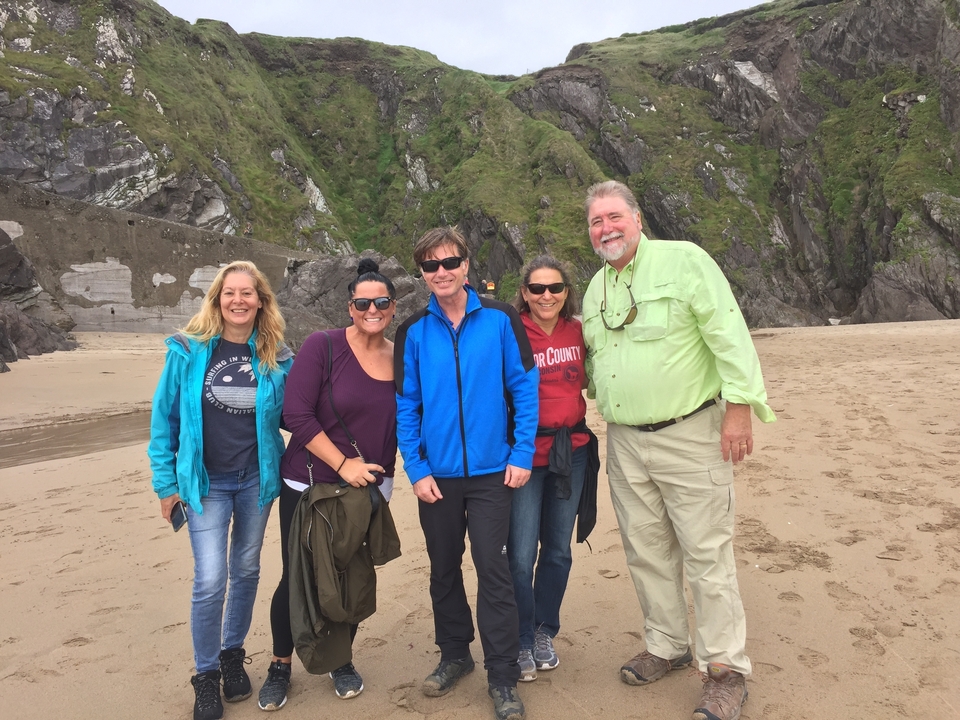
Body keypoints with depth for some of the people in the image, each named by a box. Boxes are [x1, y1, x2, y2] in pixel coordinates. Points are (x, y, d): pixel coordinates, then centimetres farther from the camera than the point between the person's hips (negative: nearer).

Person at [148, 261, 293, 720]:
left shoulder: (277, 359, -3)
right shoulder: (188, 352, -8)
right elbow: (164, 419, -2)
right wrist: (166, 482, -1)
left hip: (256, 480, 2)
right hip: (205, 483, -2)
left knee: (246, 570, 14)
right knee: (210, 580, -7)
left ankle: (232, 653, 37)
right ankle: (206, 674, 16)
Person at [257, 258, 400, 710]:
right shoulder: (322, 346, -12)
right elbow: (297, 414, -16)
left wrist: (380, 474, 2)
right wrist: (343, 463, -17)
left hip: (369, 490, 3)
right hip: (308, 487, -3)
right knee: (297, 578, 6)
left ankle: (342, 660, 36)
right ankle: (280, 665, 30)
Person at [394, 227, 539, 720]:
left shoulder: (500, 320, -5)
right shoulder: (414, 332, 1)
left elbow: (525, 389, -4)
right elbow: (406, 406, 2)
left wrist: (522, 455, -8)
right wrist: (415, 469, -4)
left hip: (491, 471, -2)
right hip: (436, 475, 3)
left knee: (493, 570, 0)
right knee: (444, 568, 15)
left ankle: (502, 678, 14)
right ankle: (454, 655, 35)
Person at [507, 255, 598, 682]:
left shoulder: (577, 332, 4)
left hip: (571, 450, 5)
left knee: (558, 549, 13)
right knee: (521, 555, -3)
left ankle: (544, 633, 32)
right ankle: (521, 642, 18)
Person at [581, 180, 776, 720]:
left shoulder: (683, 260, -8)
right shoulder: (595, 290, 12)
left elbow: (729, 334, -13)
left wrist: (739, 405, -17)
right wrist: (604, 408, 15)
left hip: (690, 436, -6)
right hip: (625, 443, 6)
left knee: (707, 554, 0)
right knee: (647, 553, 14)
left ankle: (726, 668, 15)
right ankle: (668, 647, 32)